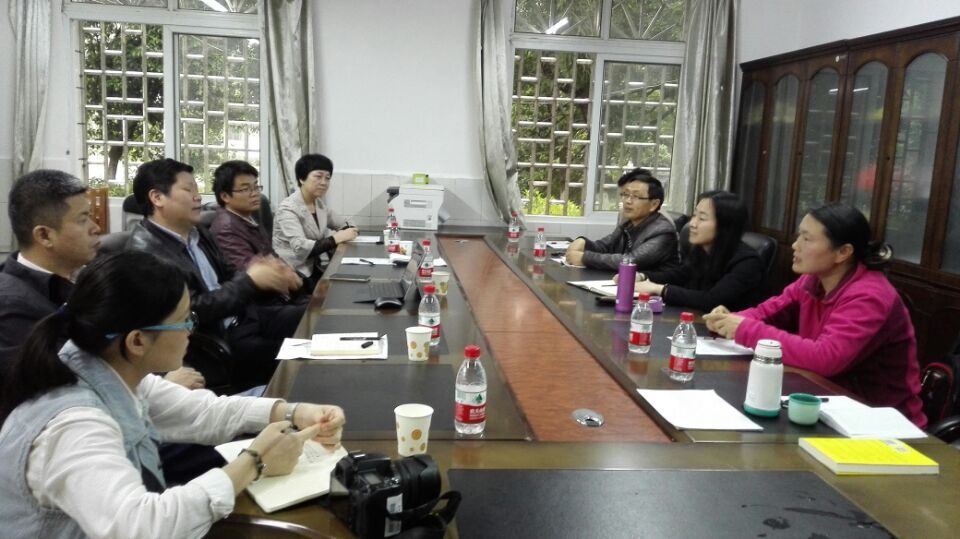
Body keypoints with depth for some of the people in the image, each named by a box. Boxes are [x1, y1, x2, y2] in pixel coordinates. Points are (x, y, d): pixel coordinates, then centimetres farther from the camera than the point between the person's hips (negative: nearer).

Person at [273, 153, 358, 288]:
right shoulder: (288, 209, -14)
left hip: (314, 269, 7)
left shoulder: (319, 204, 9)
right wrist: (336, 238, -27)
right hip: (292, 274, -7)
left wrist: (346, 233, -9)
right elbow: (300, 248, -27)